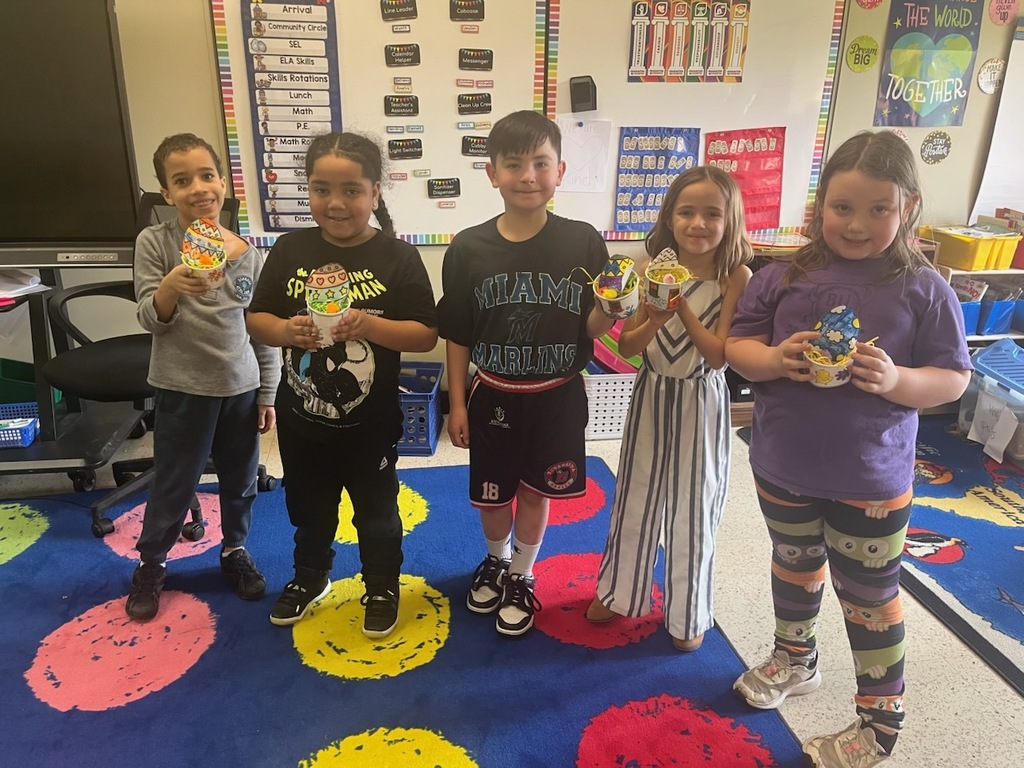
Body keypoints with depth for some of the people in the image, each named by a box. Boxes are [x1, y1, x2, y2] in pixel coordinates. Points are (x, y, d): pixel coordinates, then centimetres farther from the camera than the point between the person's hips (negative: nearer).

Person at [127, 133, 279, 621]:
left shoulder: (247, 252, -1)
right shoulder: (155, 242, -7)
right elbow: (151, 320, -9)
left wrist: (267, 394, 5)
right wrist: (170, 288, -31)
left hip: (242, 387, 3)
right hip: (183, 389, -2)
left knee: (241, 481, 16)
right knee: (173, 486, 10)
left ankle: (235, 550, 38)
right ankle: (150, 564, 33)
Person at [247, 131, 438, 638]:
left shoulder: (398, 257, -13)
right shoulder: (289, 250, -5)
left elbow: (426, 335, -14)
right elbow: (256, 319, 0)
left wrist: (369, 325, -29)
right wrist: (285, 330, -22)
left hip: (370, 424, -3)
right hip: (301, 419, 3)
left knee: (376, 512, 18)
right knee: (308, 509, 24)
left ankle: (382, 586, 41)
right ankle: (310, 576, 50)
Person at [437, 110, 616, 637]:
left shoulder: (584, 243, -11)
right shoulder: (468, 249, -9)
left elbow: (592, 329, -6)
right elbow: (457, 336, -1)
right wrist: (457, 403, 0)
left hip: (557, 399, 0)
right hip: (494, 397, 1)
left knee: (535, 492, 16)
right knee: (492, 493, 17)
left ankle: (521, 577, 41)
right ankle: (496, 559, 48)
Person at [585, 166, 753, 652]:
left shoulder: (735, 277, -12)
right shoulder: (651, 269, -5)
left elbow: (718, 356, -16)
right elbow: (626, 347, -5)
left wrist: (682, 308, -25)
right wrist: (655, 320, -24)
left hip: (701, 403, -2)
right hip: (651, 396, 3)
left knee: (694, 506, 11)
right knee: (636, 497, 16)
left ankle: (688, 612, 32)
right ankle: (620, 590, 38)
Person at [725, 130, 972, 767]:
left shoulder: (923, 289, -10)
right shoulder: (785, 277, -5)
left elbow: (953, 378, -6)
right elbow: (737, 347, -3)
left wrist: (896, 380, -25)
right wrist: (774, 359, -24)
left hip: (871, 480, -3)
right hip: (783, 469, 3)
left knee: (868, 594, 12)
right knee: (795, 566, 24)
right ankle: (796, 661, 50)